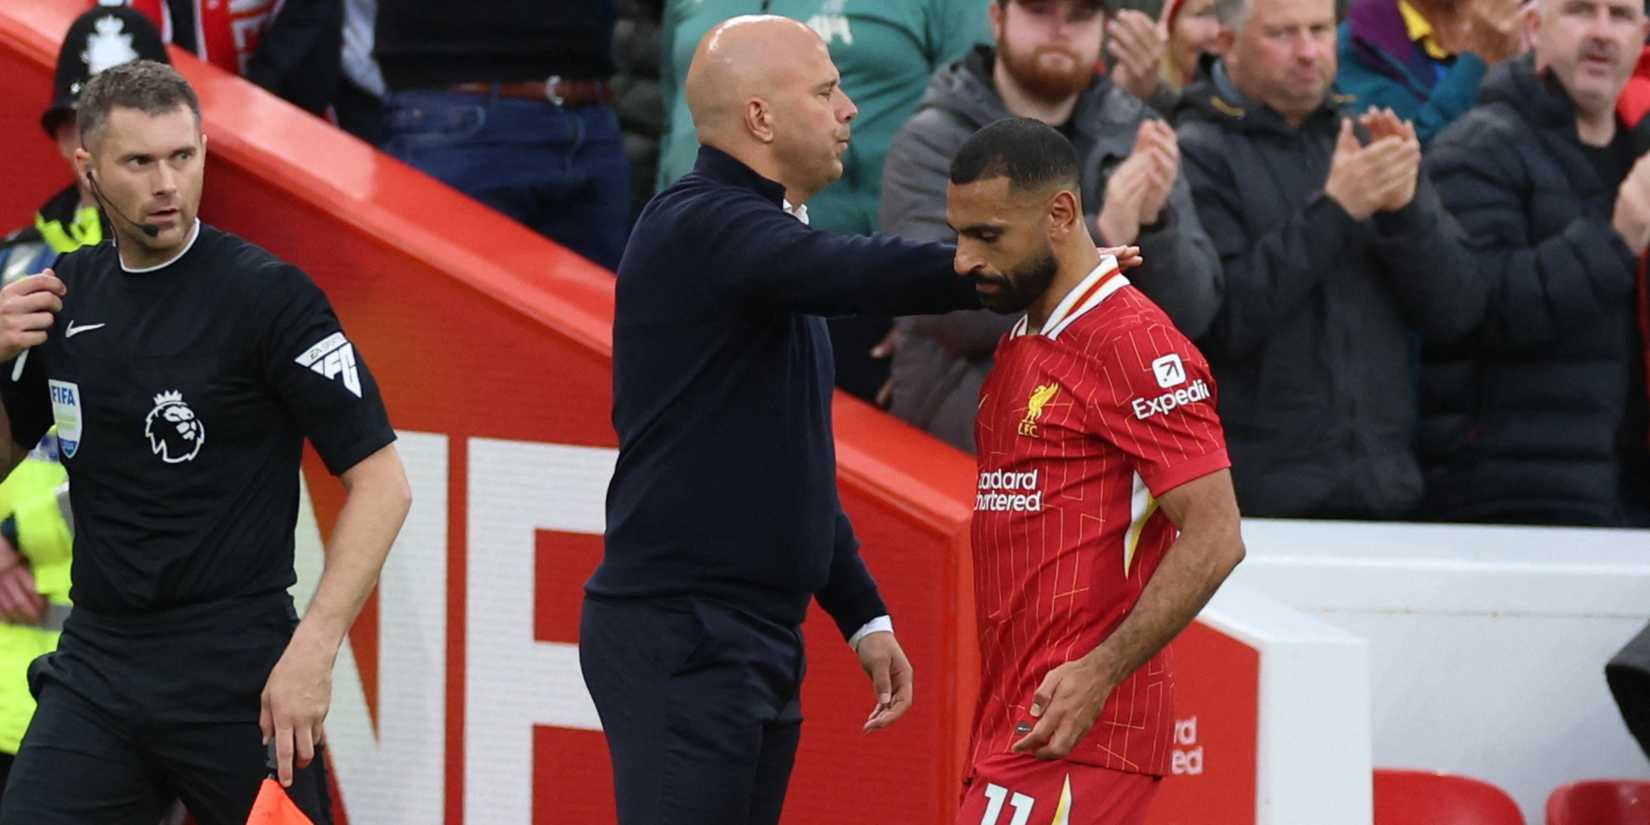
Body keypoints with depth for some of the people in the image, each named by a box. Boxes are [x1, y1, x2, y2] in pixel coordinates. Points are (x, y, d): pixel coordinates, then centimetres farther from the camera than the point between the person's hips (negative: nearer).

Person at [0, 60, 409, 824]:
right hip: (95, 667, 5)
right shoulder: (67, 294, 8)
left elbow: (380, 481, -11)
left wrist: (312, 649, -20)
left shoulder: (267, 293, -9)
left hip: (234, 669, -5)